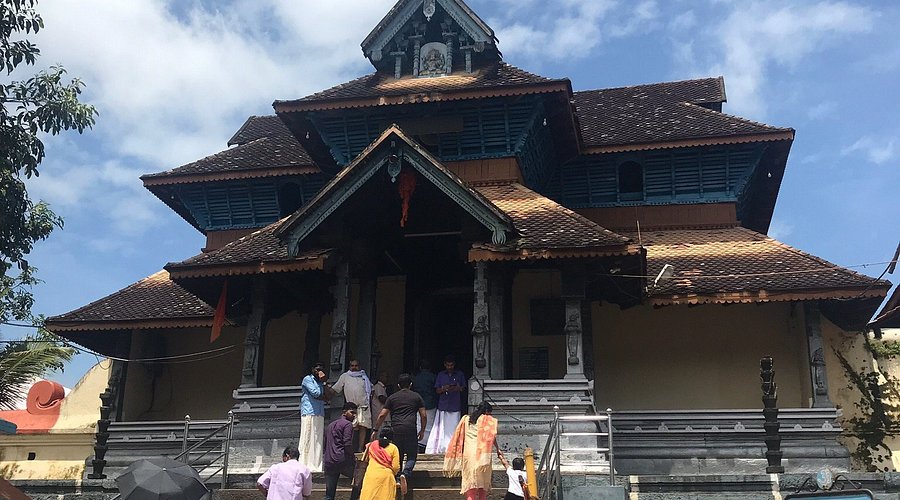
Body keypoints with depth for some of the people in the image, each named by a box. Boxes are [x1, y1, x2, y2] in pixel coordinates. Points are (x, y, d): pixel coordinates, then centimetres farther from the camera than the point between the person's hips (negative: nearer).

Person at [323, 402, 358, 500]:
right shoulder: (347, 424, -1)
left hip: (329, 463, 7)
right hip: (342, 460, -7)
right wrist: (353, 458, -1)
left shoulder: (330, 425, 25)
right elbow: (347, 444, -13)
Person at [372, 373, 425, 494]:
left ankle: (397, 479, 6)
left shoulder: (392, 397, 14)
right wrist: (422, 431, 22)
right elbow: (423, 416, 11)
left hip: (395, 430, 1)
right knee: (411, 457, 4)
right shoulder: (416, 397, 13)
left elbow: (382, 415, 10)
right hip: (411, 430, -1)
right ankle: (405, 474, -20)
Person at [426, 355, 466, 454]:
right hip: (443, 406, 1)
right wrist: (444, 389, -14)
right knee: (442, 428, -4)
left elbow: (463, 389, 8)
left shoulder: (460, 375, 8)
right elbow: (438, 391, 8)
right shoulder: (440, 375, 10)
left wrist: (457, 388, -14)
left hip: (455, 406, -1)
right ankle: (441, 448, -2)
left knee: (453, 428, -4)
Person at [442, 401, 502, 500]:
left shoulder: (466, 419, 17)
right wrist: (498, 449, -3)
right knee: (483, 480, 8)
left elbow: (458, 438, 15)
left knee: (470, 481, 1)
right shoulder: (487, 420, 7)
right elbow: (492, 436, -7)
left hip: (468, 454, 3)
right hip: (482, 454, -3)